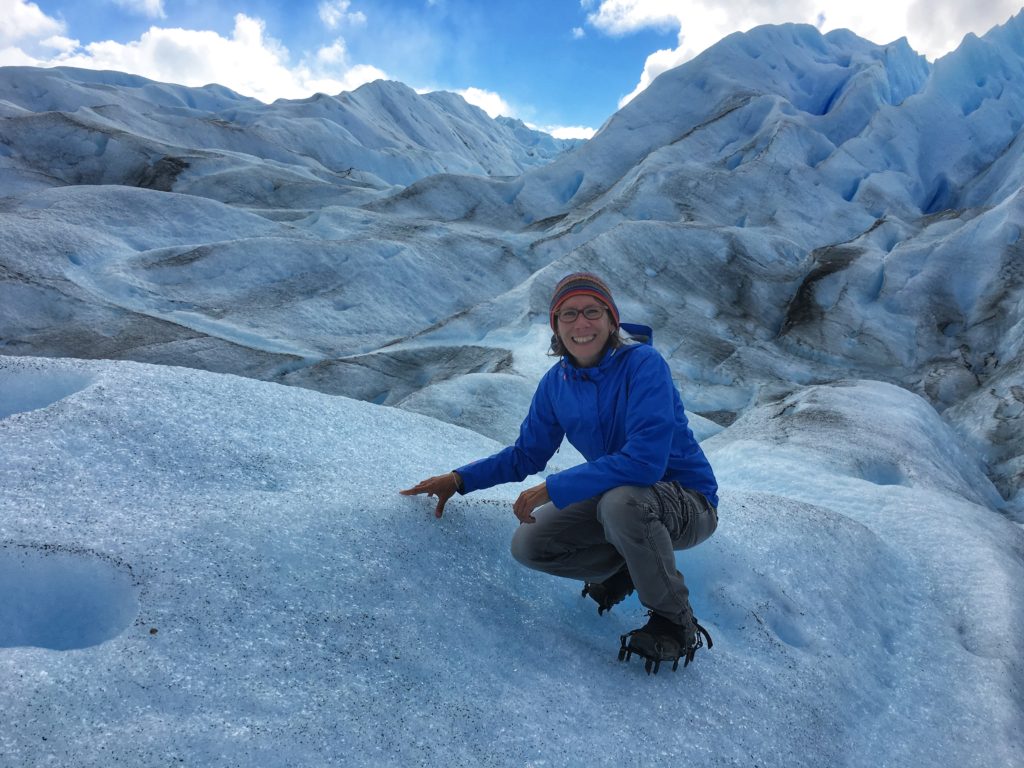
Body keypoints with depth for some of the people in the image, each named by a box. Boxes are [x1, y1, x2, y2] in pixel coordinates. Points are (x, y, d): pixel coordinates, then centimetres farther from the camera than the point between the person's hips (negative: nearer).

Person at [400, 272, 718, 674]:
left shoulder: (644, 365, -24)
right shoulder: (556, 382, -3)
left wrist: (553, 488, -30)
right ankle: (623, 568, 17)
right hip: (612, 499, 6)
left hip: (688, 503, -6)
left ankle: (675, 623, -12)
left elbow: (645, 461, -34)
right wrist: (459, 479, -1)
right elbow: (526, 454, 9)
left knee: (621, 500, -38)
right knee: (528, 544, -9)